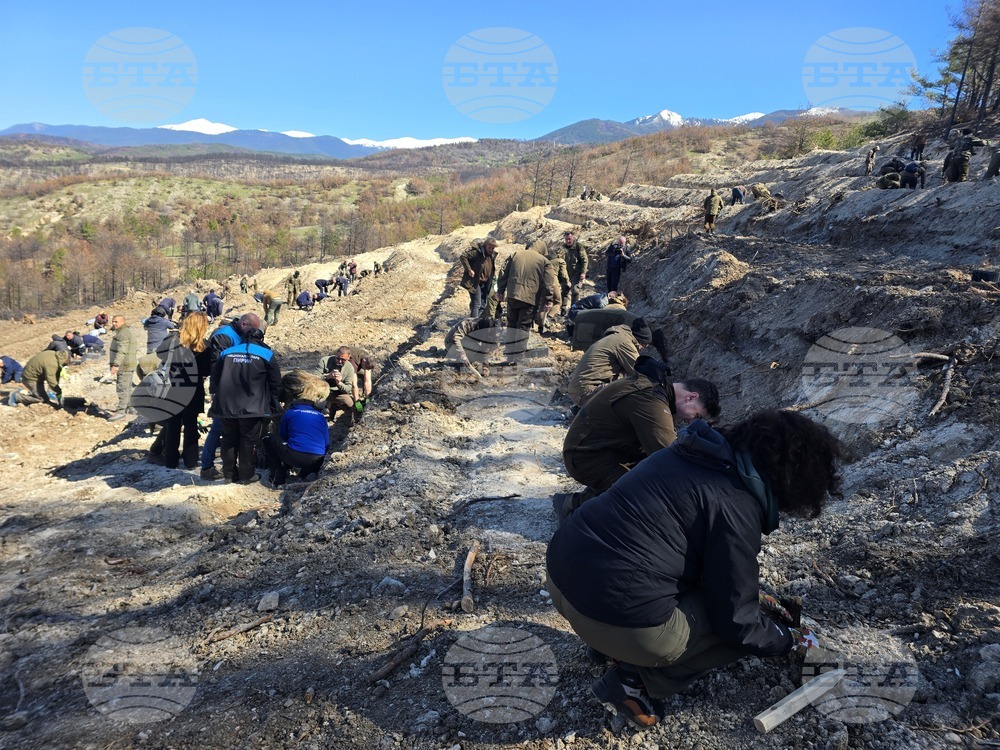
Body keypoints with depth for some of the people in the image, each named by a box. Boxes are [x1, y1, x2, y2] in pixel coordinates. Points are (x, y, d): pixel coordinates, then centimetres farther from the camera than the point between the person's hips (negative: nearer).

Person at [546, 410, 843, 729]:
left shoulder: (699, 453, 12)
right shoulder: (736, 504, -13)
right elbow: (737, 622, -5)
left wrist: (756, 595, 32)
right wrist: (792, 639, 14)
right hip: (617, 618, -9)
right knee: (748, 630, 11)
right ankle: (636, 681, 4)